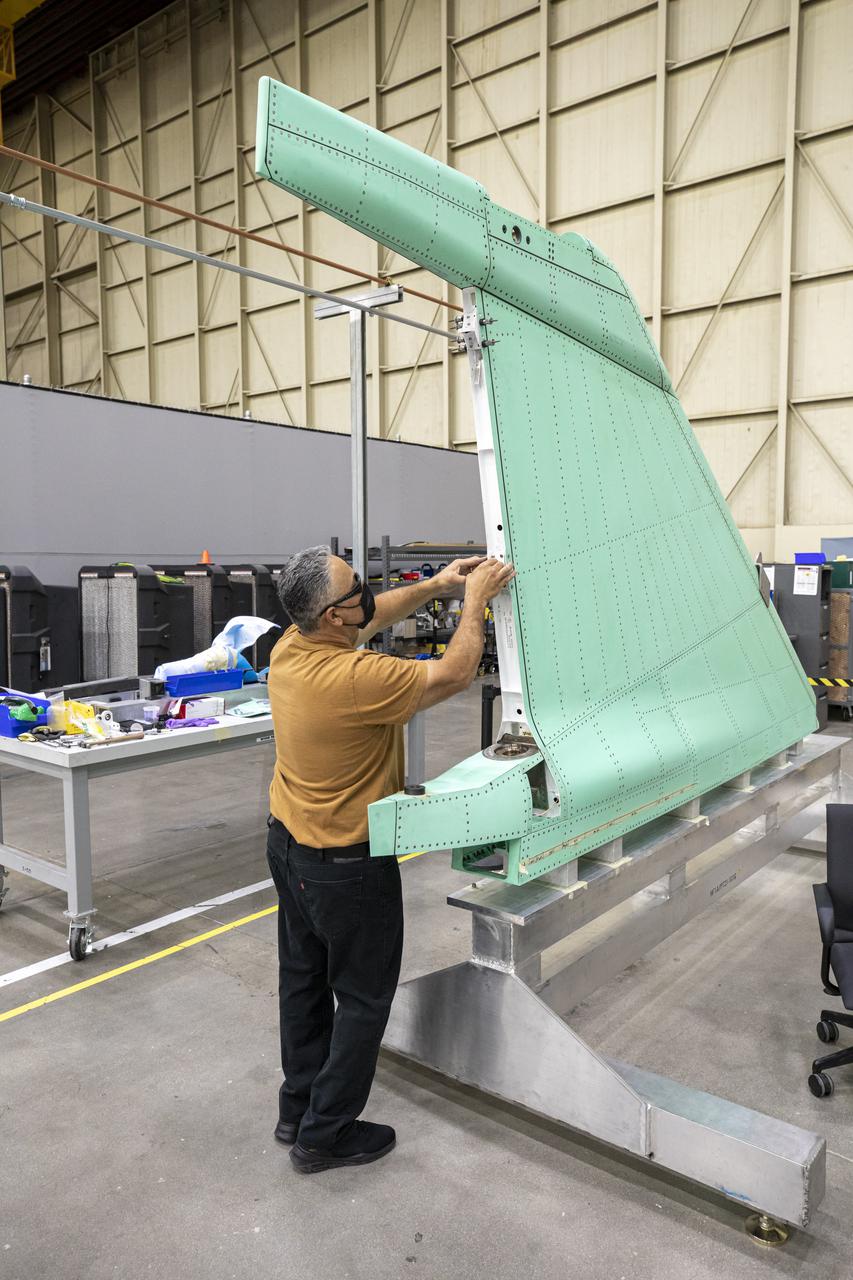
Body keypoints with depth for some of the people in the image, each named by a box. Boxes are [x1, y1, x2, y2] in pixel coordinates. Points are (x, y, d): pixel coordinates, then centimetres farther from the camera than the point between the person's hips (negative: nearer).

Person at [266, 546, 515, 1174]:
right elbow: (451, 676, -20)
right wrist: (475, 600, -8)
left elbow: (369, 620, 11)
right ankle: (325, 1134, 24)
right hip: (346, 864, -9)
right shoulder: (355, 678, -32)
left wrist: (432, 588, 2)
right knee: (364, 997, 11)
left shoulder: (293, 645, -7)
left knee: (304, 979, 22)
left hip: (289, 843, 9)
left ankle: (299, 1110, 38)